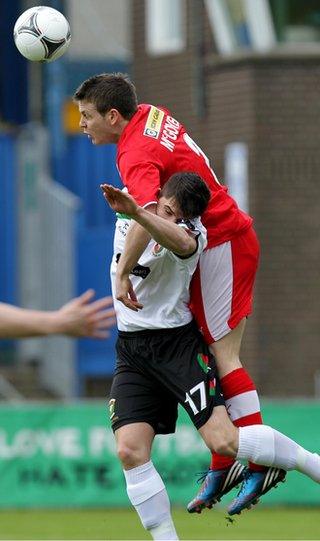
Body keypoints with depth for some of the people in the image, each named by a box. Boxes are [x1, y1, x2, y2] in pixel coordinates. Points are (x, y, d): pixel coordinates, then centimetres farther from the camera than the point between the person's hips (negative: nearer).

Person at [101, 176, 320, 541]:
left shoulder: (191, 233, -18)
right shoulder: (127, 210, 1)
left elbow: (181, 241, -45)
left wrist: (137, 213, -59)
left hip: (178, 344, -5)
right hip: (131, 351, 5)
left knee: (223, 439, -17)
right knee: (130, 450, -12)